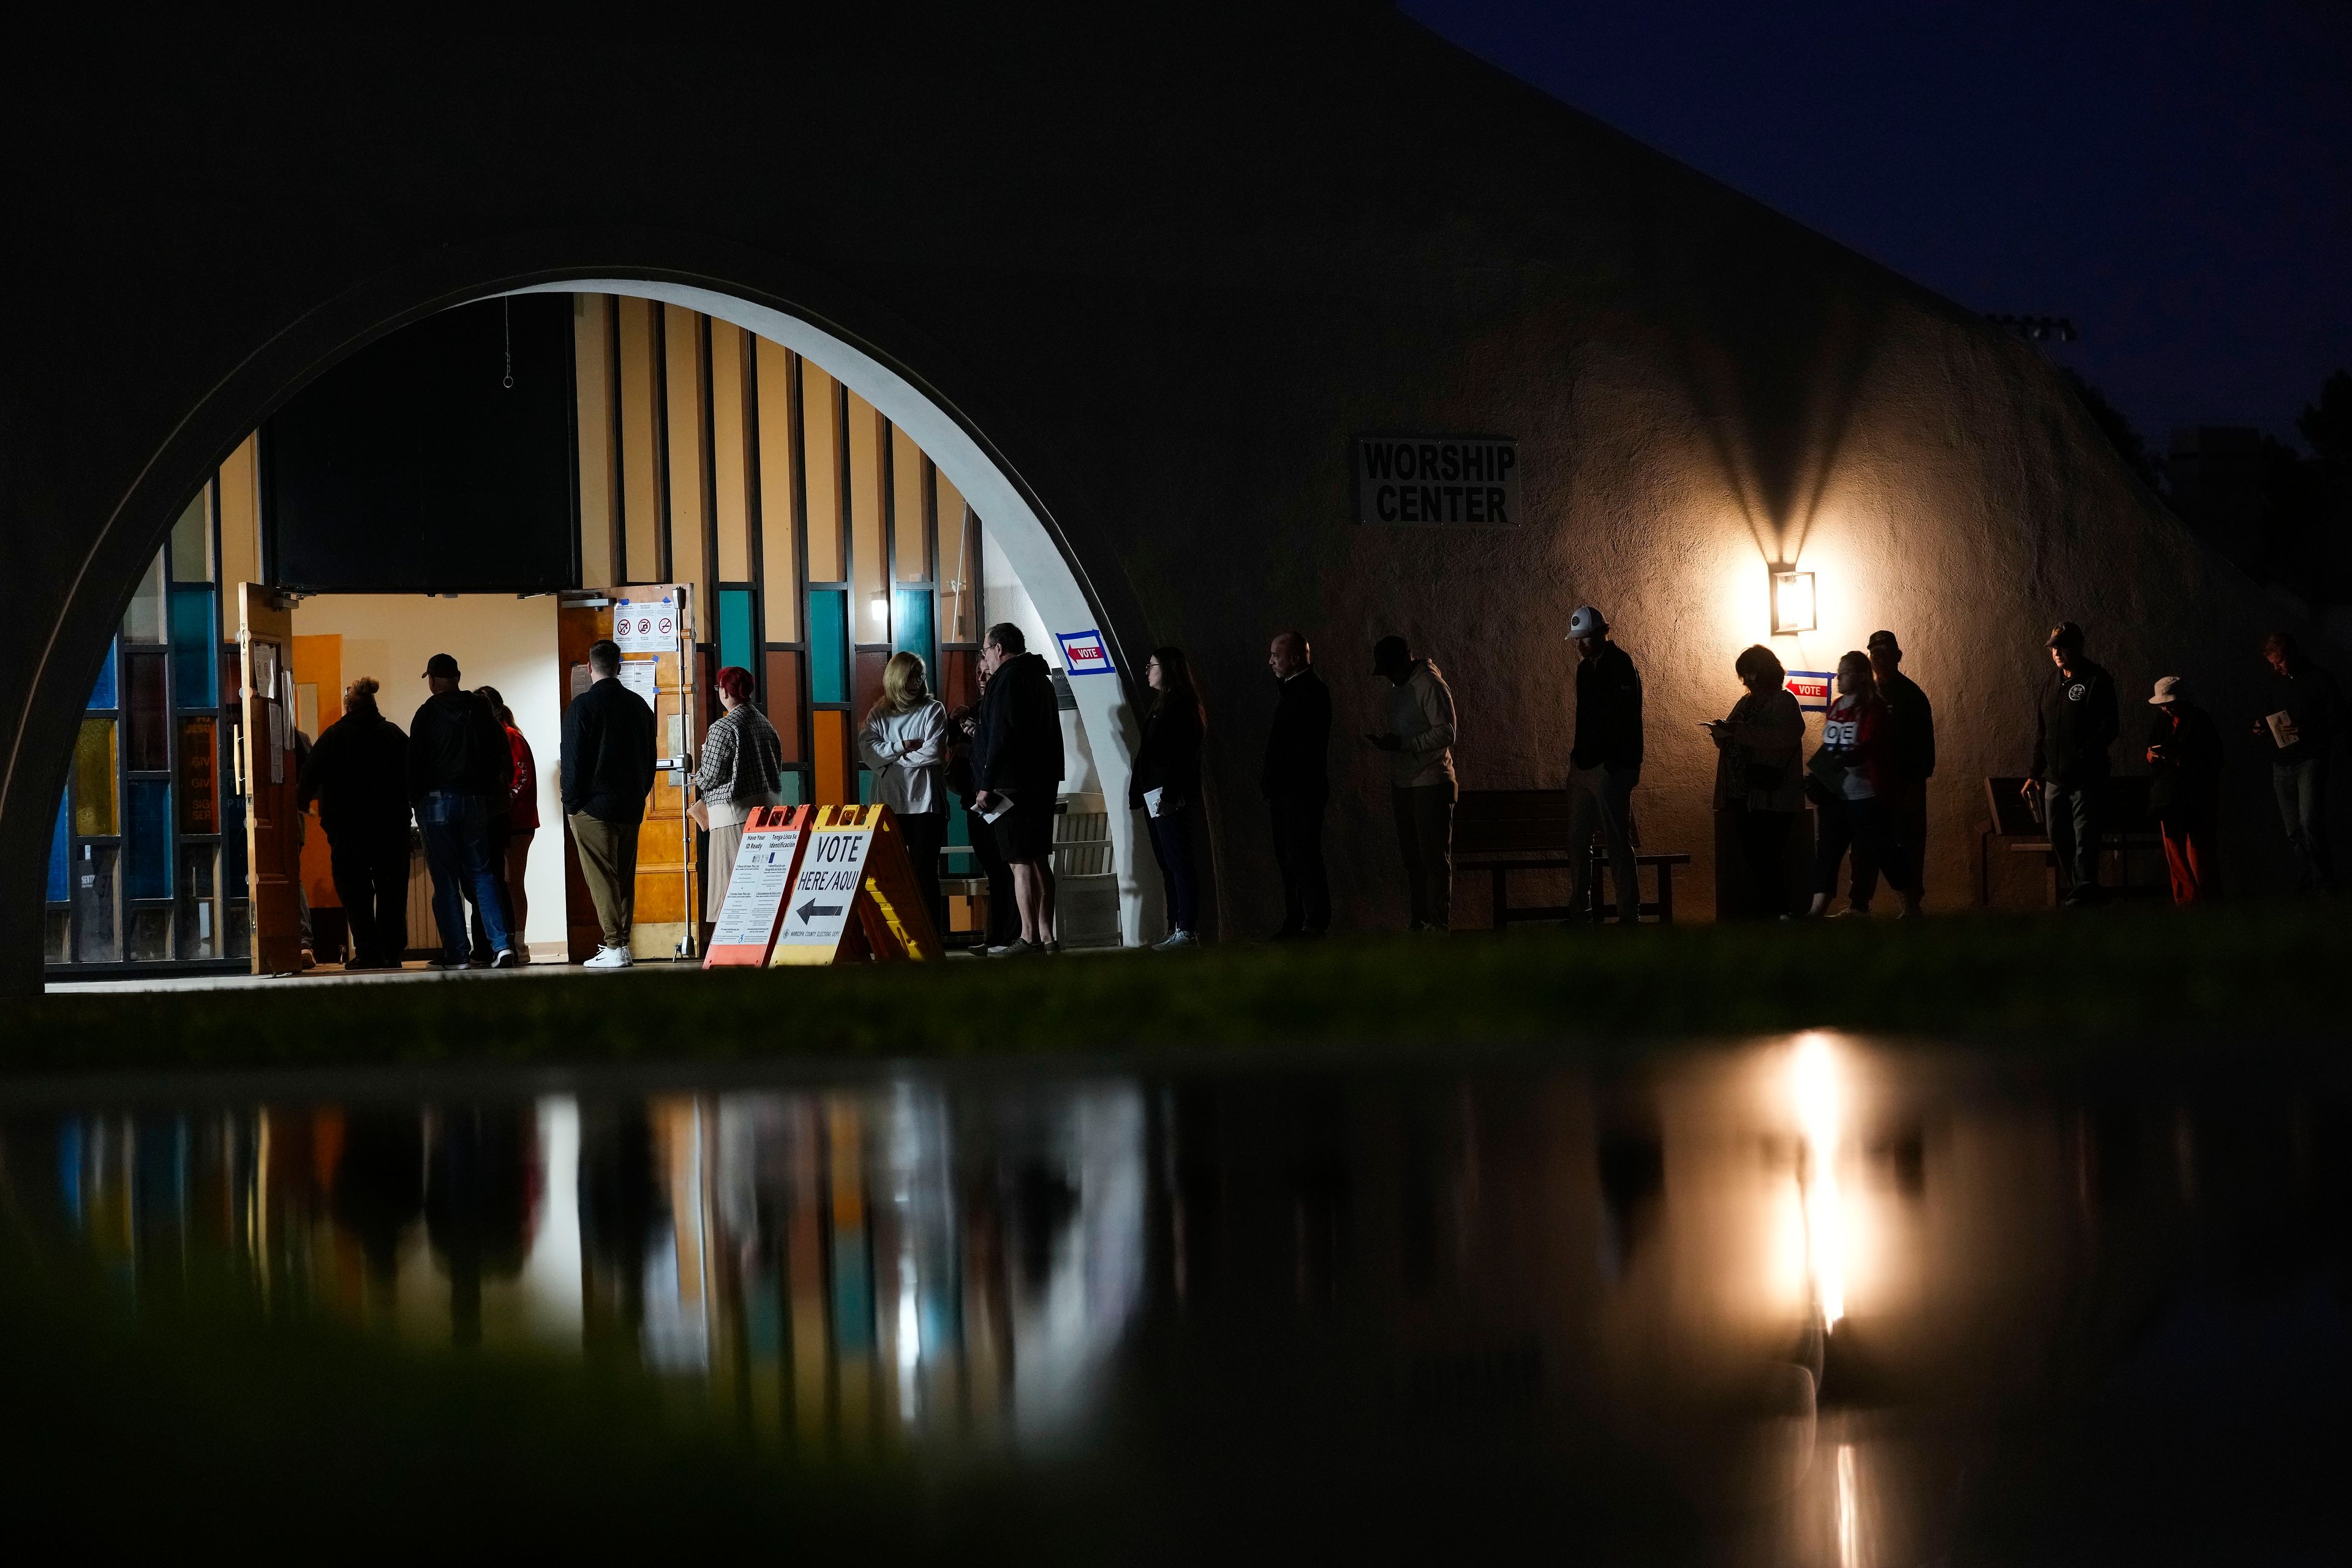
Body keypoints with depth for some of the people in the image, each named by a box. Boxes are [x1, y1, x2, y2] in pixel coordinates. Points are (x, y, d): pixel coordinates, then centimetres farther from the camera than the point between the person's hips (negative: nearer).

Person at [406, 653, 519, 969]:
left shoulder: (428, 713, -5)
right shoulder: (481, 709, 6)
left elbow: (415, 762, -6)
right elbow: (503, 756, 7)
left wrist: (416, 800, 4)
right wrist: (496, 794, 15)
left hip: (438, 801, -4)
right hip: (475, 801, 4)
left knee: (445, 880, 1)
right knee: (481, 874, 8)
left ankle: (457, 952, -2)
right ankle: (503, 945, -5)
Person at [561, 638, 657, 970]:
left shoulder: (583, 705, -9)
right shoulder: (639, 705, 10)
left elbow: (573, 759, -10)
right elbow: (650, 757, 16)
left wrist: (572, 802, -3)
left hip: (593, 805, -6)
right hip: (631, 805, 6)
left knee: (601, 877, -6)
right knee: (625, 877, 11)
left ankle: (613, 946, -11)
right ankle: (622, 943, 12)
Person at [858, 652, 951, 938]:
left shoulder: (933, 710, 5)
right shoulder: (879, 714, 13)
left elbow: (933, 754, -9)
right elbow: (867, 750, -1)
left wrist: (892, 758, -2)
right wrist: (903, 747, -10)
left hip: (925, 804, -3)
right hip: (889, 804, 3)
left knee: (924, 872, -3)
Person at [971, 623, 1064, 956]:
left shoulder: (1008, 679, -10)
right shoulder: (1040, 678, 19)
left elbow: (1001, 737, -18)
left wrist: (986, 785, -17)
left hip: (1013, 787, -10)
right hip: (1043, 784, 10)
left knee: (1021, 862, -10)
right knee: (1039, 860, 10)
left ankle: (1028, 938, -13)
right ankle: (1046, 937, 10)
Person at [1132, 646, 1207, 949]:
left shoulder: (1180, 706, -10)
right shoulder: (1159, 706, 20)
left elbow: (1180, 755, -18)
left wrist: (1169, 796, -22)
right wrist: (1139, 795, 17)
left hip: (1171, 799, -10)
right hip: (1154, 797, 10)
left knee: (1179, 864, -11)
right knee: (1168, 866, 9)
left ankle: (1187, 931, -12)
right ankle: (1176, 929, 11)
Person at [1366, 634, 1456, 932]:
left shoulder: (1430, 685, -13)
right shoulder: (1397, 687, 16)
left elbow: (1446, 732, -19)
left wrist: (1402, 744, -22)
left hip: (1431, 784, -9)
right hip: (1403, 784, 9)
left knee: (1435, 858, -7)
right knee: (1412, 857, 10)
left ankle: (1439, 923, -6)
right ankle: (1416, 922, 14)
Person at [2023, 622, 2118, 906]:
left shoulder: (2096, 681, -4)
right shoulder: (2054, 686, 18)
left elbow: (2107, 730, -12)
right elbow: (2041, 734, 21)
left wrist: (2083, 757, -20)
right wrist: (2034, 773, 15)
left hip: (2086, 778, -7)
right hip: (2054, 779, 7)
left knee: (2084, 838, -10)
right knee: (2059, 840, 8)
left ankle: (2084, 892, -11)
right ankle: (2075, 891, 17)